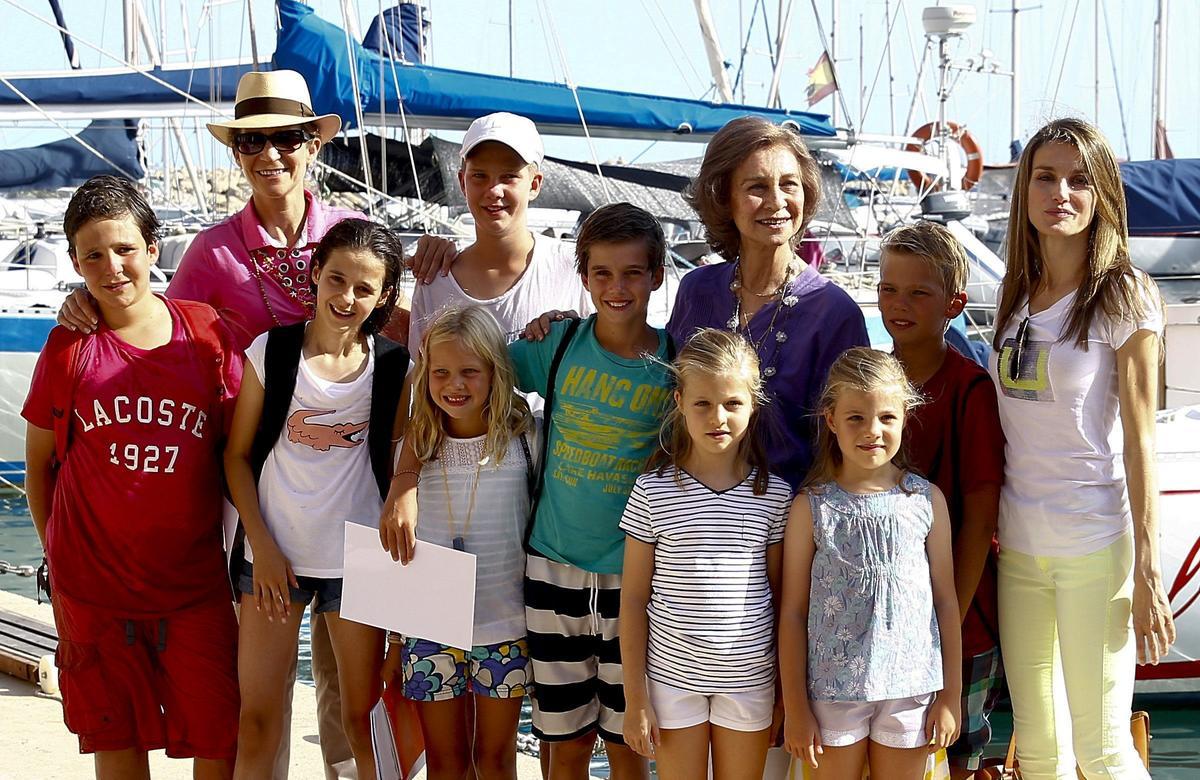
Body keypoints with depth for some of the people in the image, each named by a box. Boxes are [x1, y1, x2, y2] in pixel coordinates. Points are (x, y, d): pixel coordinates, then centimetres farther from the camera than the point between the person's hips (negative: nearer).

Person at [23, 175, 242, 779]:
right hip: (92, 581, 0)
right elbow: (38, 463, 6)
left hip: (196, 580, 0)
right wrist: (58, 554, 5)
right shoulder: (68, 347, -4)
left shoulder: (206, 333, -4)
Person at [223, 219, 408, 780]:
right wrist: (262, 546, -5)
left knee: (363, 721, 7)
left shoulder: (393, 366, -1)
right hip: (274, 554, 0)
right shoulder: (271, 352, -2)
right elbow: (238, 455, 2)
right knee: (256, 721, 2)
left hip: (359, 559, 0)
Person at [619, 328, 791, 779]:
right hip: (672, 678, -1)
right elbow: (633, 600, -2)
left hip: (749, 679, 1)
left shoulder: (774, 496, -1)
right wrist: (635, 698, -3)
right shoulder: (653, 492, -5)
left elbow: (781, 600, 5)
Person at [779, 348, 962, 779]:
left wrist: (950, 696, 5)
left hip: (911, 687, 1)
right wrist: (795, 707, -2)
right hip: (833, 690, -1)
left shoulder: (927, 500, 0)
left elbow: (946, 600, 5)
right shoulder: (812, 506, -4)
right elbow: (793, 612, -2)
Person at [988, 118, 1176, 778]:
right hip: (1018, 545, 6)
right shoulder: (1016, 295, 9)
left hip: (1095, 545, -6)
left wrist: (1147, 572, -11)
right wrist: (993, 529, 12)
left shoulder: (1124, 295, -7)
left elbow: (1139, 438, -9)